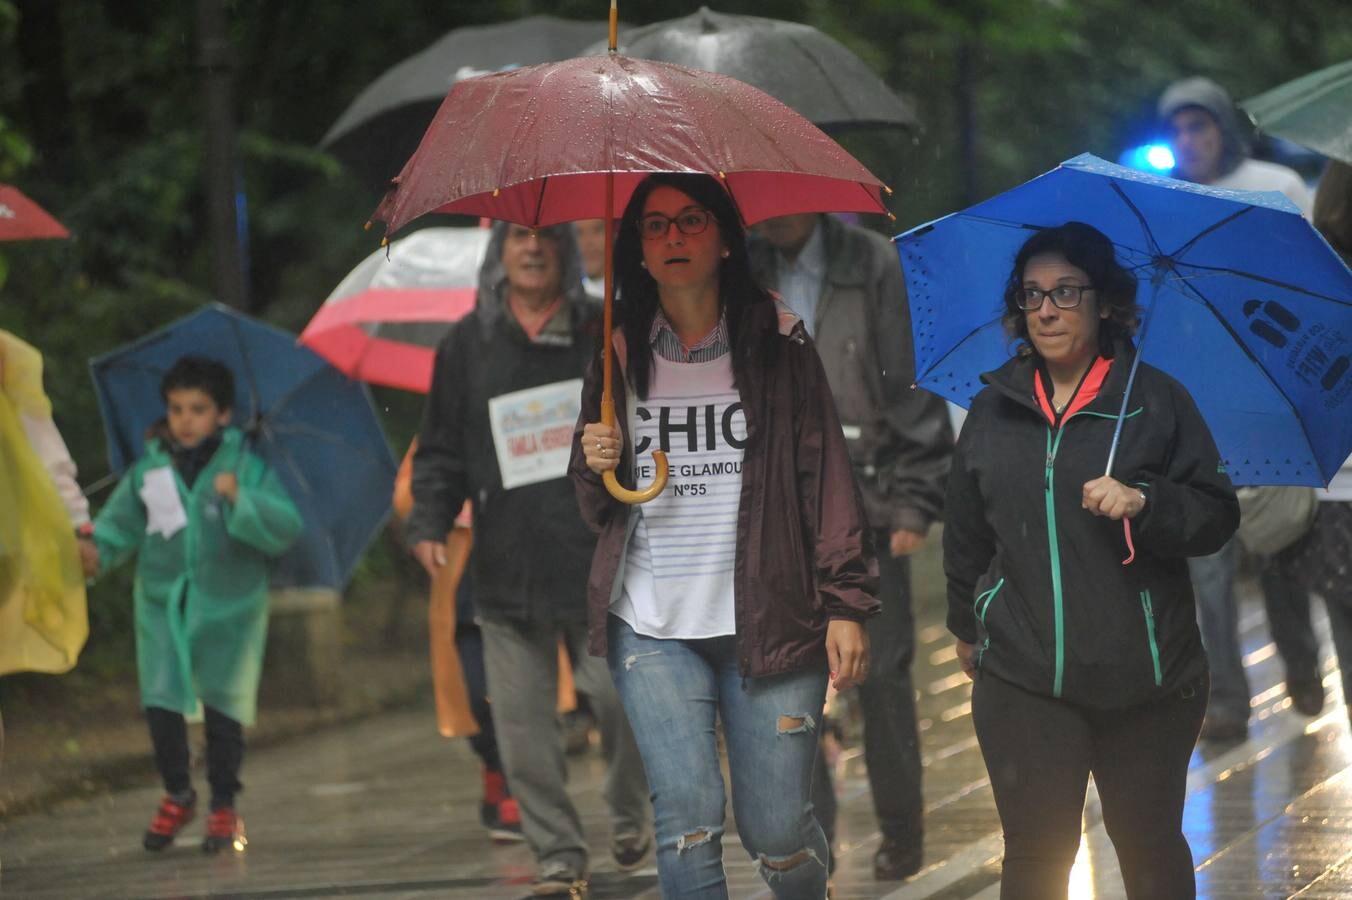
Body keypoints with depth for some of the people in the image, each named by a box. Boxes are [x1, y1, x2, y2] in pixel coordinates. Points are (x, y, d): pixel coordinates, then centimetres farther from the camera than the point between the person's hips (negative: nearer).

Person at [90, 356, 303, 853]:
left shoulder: (247, 467, -4)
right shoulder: (148, 470, 4)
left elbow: (286, 528, -13)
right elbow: (121, 520, 8)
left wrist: (240, 499, -27)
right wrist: (99, 548, -13)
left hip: (229, 606, -2)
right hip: (163, 602, 2)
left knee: (224, 708, 1)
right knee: (160, 702, -4)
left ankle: (224, 807, 17)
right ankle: (177, 794, 18)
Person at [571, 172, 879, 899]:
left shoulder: (777, 343, 3)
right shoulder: (620, 355, 9)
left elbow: (826, 475, 1)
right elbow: (595, 508, 17)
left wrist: (846, 606, -6)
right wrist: (595, 467, -7)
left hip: (768, 620, -2)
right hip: (652, 625, 2)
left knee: (776, 831, -2)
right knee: (688, 819, -10)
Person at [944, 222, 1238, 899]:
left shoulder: (1156, 400, 0)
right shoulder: (994, 410, 9)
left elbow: (1216, 515, -2)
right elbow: (966, 532, 20)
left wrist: (1144, 502, -20)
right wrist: (967, 625, 27)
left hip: (1144, 676, -1)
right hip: (1024, 678, 1)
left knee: (1151, 844, 9)